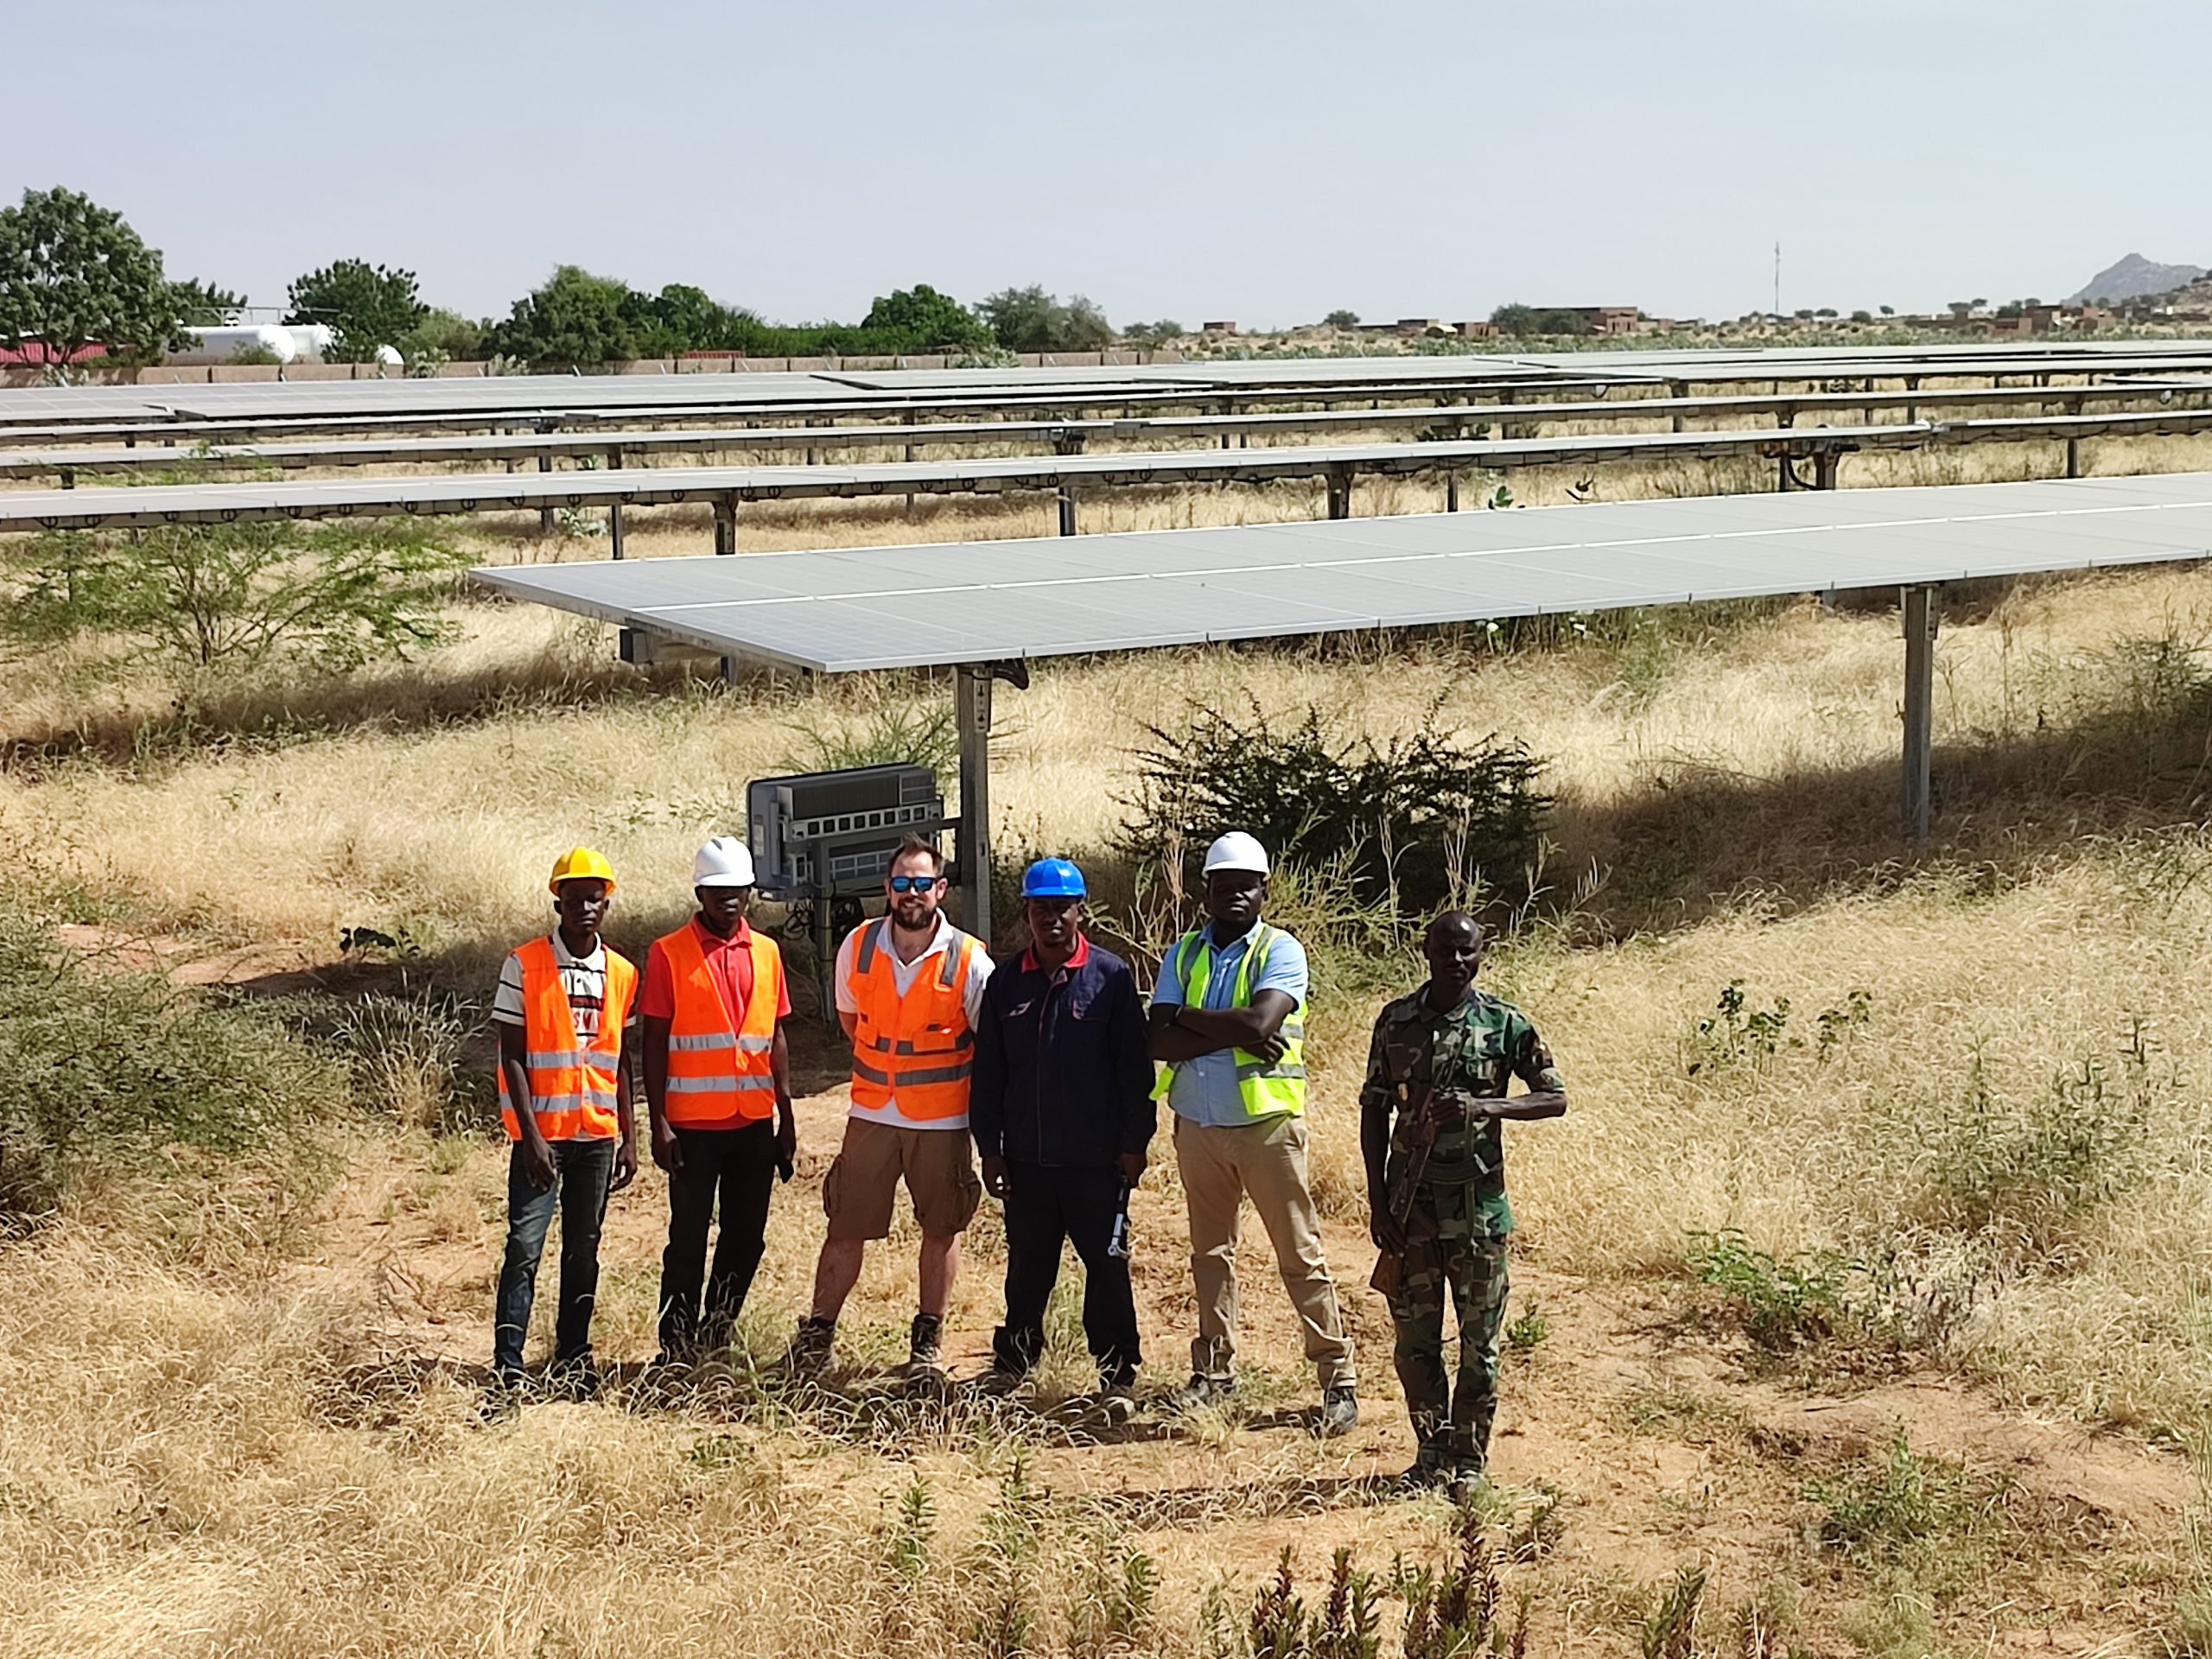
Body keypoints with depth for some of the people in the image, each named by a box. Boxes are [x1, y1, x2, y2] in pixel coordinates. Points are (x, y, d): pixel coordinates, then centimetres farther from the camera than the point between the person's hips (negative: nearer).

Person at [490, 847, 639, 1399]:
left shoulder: (621, 973, 7)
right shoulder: (525, 965, -6)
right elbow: (512, 1056, -7)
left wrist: (628, 1138, 11)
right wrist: (531, 1134, -14)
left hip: (597, 1132, 4)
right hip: (541, 1132, -4)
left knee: (584, 1249, 10)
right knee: (525, 1247, -8)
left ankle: (573, 1354, 20)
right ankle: (507, 1367, -7)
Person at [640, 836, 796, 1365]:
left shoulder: (766, 953, 9)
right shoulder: (669, 954, -3)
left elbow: (776, 1037, 14)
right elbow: (654, 1042, -4)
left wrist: (786, 1116, 10)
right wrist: (659, 1123, -10)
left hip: (755, 1123, 4)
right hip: (693, 1124, -4)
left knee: (746, 1239, 8)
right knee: (688, 1240, 0)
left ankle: (717, 1339, 21)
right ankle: (677, 1352, 8)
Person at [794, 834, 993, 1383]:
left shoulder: (969, 961, -11)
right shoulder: (858, 947, -3)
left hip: (943, 1121, -2)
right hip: (871, 1116, 2)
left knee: (941, 1229, 9)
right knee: (846, 1228, 5)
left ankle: (928, 1340, 22)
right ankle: (818, 1331, 16)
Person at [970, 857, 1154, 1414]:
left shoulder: (1111, 976, -3)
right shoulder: (1006, 982, 6)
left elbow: (1135, 1065, -2)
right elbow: (988, 1071, 10)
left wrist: (1134, 1143, -5)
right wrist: (989, 1148, 7)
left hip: (1096, 1160, -3)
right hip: (1025, 1159, 3)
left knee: (1107, 1269, 2)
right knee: (1027, 1267, 14)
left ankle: (1117, 1376, 11)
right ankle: (1012, 1361, 27)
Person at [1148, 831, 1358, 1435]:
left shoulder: (1280, 951, -6)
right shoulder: (1183, 955, 6)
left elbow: (1260, 1022, -23)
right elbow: (1160, 1041, -6)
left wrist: (1188, 1016, -11)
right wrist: (1234, 1033, -17)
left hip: (1267, 1123, -5)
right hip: (1197, 1125, 5)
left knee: (1300, 1252, -2)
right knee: (1211, 1252, 14)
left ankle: (1338, 1378, 3)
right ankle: (1214, 1369, 26)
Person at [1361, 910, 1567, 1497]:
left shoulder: (1504, 1023, -2)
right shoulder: (1396, 1020, 2)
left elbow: (1555, 1097, -1)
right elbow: (1374, 1112, 6)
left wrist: (1483, 1106, -18)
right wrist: (1378, 1202, 0)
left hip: (1478, 1206, -2)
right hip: (1410, 1204, 2)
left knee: (1479, 1338, 4)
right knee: (1414, 1336, 8)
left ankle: (1468, 1458, 17)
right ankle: (1432, 1449, 23)